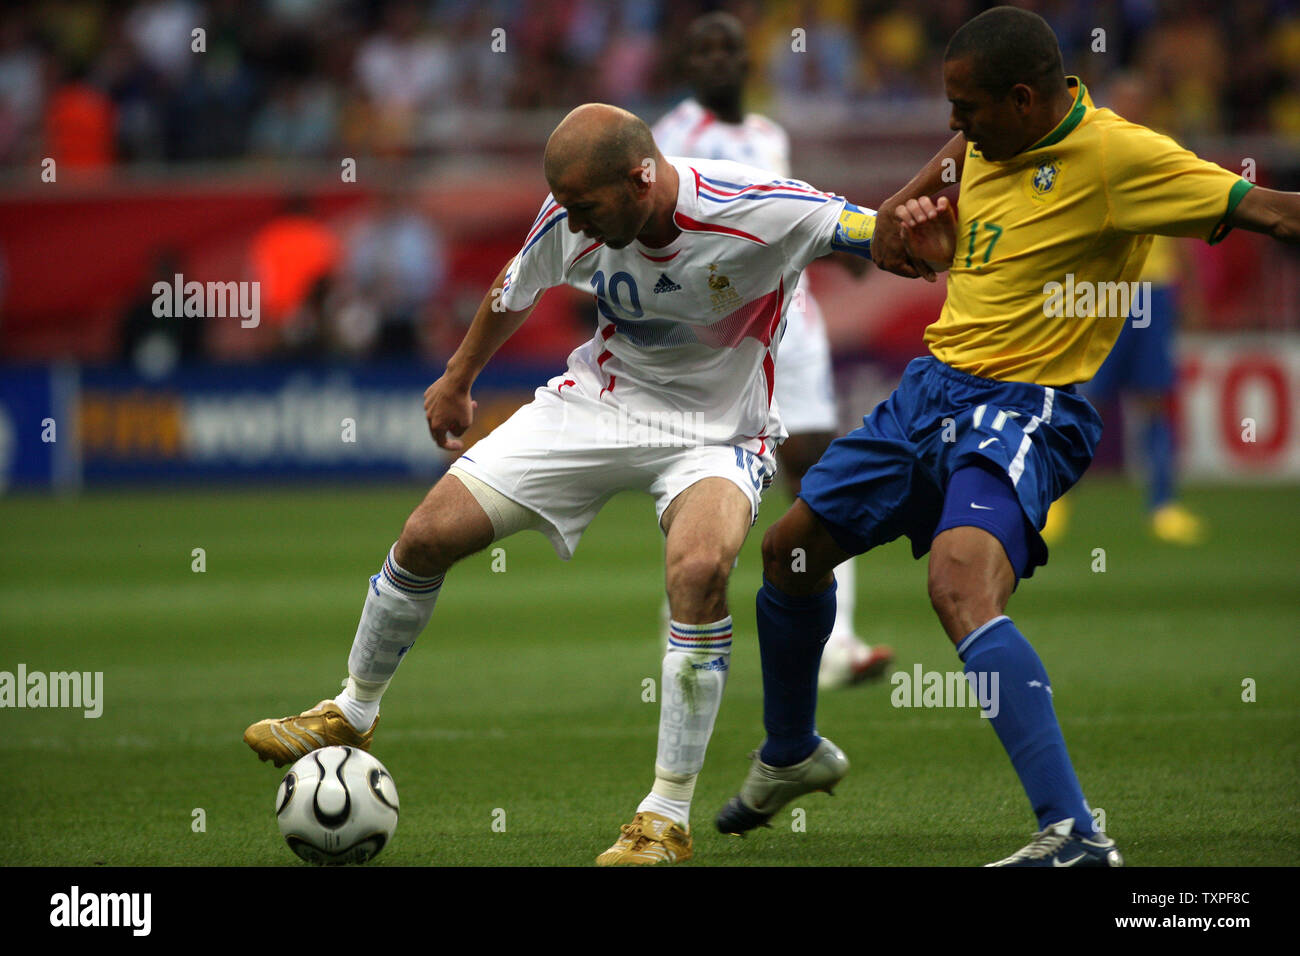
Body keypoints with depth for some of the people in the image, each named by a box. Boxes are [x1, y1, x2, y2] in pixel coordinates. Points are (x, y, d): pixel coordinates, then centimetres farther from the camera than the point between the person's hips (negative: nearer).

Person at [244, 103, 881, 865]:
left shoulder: (763, 211, -29)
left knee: (699, 568, -35)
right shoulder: (571, 221, -15)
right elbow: (517, 288, 8)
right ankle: (352, 715, 26)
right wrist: (460, 376, 23)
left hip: (717, 431, -4)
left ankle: (668, 819, -23)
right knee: (428, 535, -3)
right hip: (599, 401, 4)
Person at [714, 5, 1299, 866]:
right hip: (930, 389, 9)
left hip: (1021, 411, -9)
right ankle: (790, 757, 46)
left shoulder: (1118, 156, -18)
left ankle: (1074, 834, -38)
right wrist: (901, 216, 6)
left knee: (961, 588, -34)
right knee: (791, 549, 20)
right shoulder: (986, 144, 6)